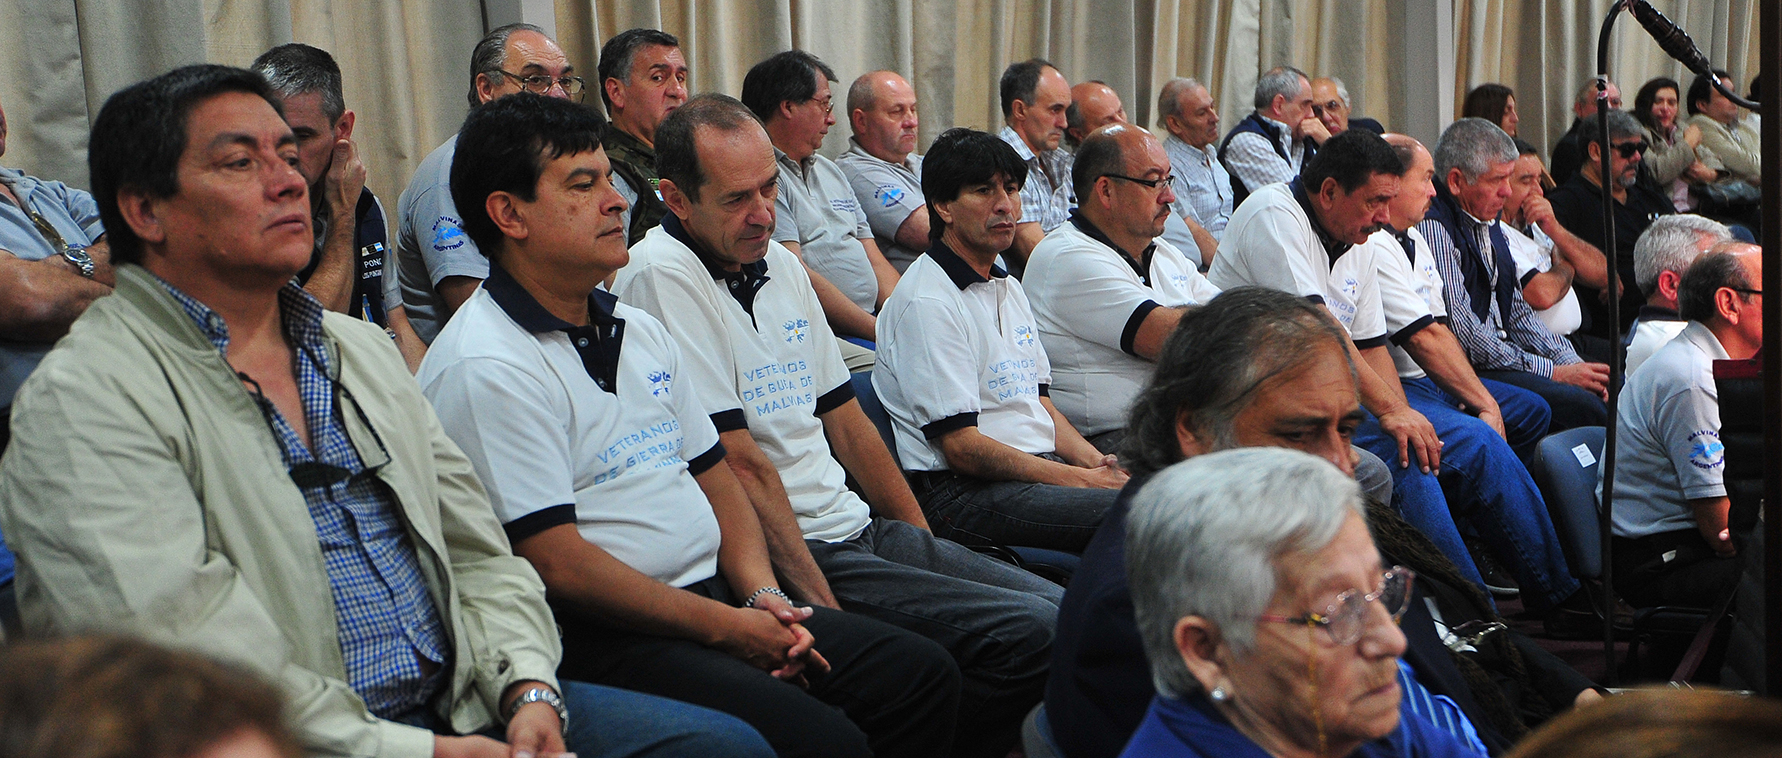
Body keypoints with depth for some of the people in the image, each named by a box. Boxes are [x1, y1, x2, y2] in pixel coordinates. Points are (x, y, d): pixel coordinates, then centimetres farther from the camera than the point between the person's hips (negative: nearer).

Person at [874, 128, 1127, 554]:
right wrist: (1079, 479, -15)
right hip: (962, 493, -9)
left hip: (1045, 466, 9)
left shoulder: (1009, 289, 20)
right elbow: (962, 446, -15)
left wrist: (1098, 464, 4)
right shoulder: (927, 303, -11)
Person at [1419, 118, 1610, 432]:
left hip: (1503, 356, 10)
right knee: (1580, 404, -25)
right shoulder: (1433, 227, -15)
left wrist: (1571, 361, 5)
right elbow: (1463, 332, -20)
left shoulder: (1489, 224, 17)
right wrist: (1554, 372, -14)